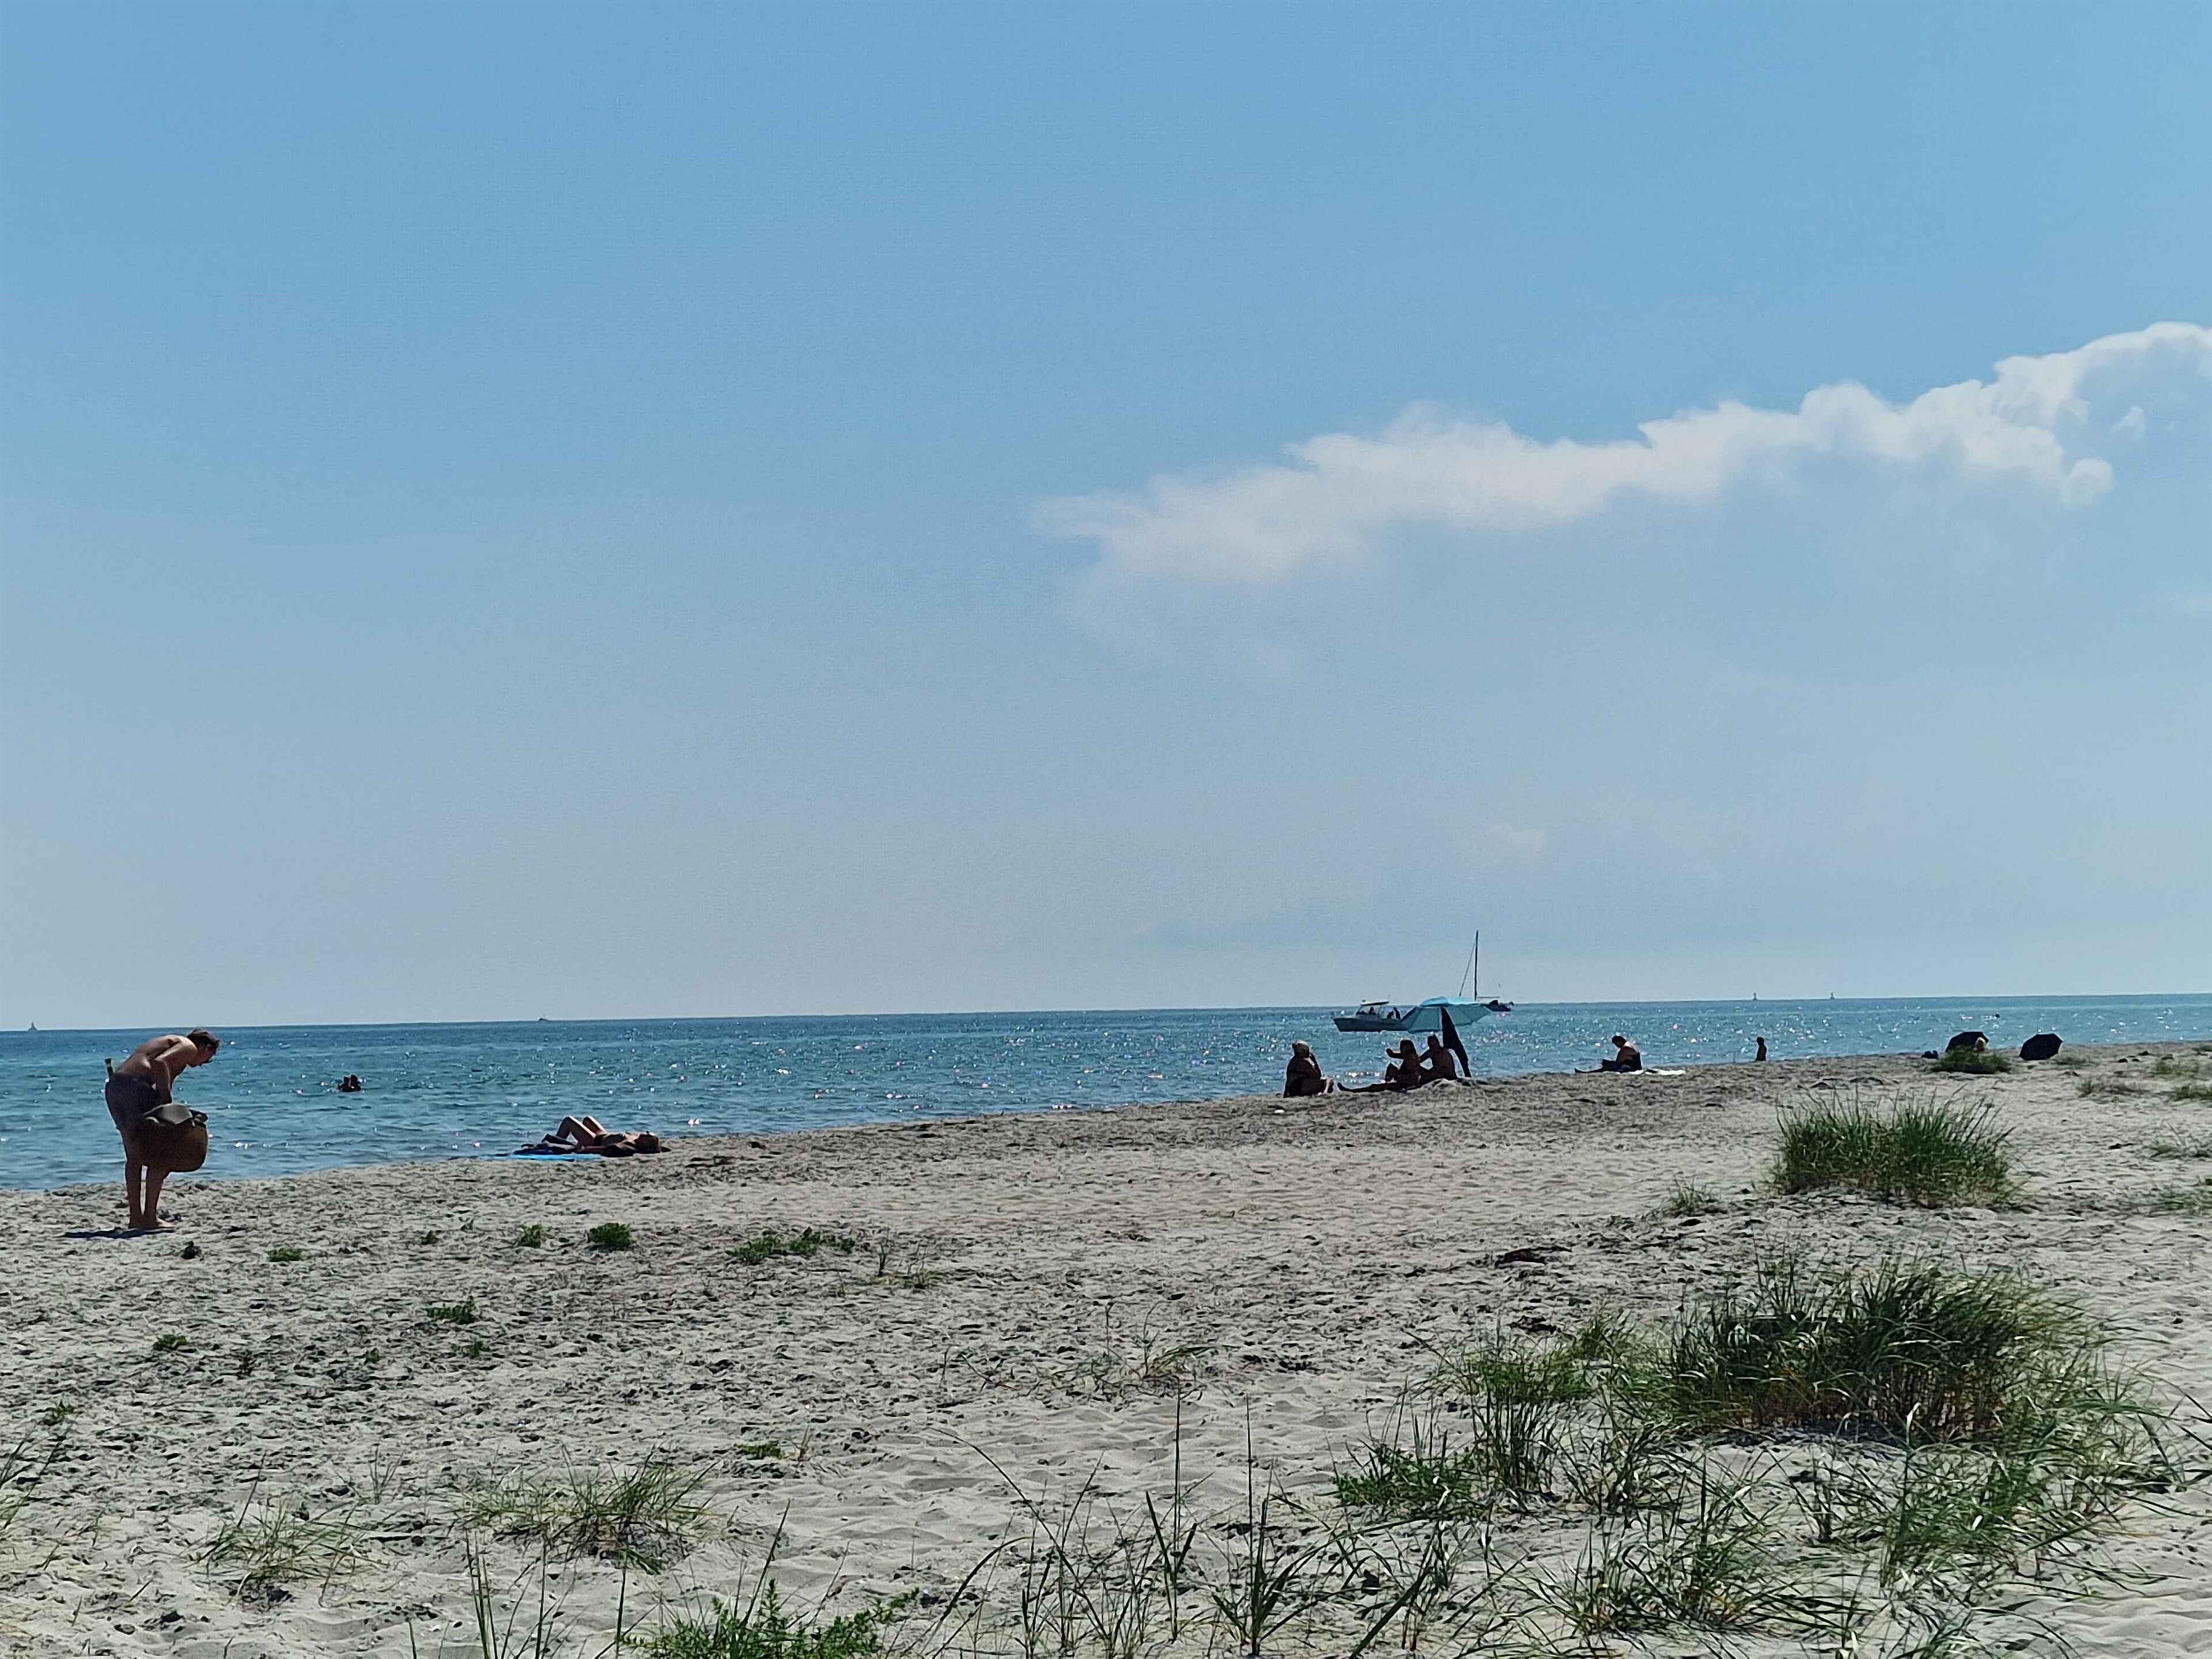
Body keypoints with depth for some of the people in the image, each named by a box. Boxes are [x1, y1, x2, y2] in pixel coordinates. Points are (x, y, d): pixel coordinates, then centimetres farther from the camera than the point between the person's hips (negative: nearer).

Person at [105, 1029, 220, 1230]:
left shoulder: (170, 1042, 32)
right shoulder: (189, 1047, 5)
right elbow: (159, 1063, -15)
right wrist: (166, 1098, -14)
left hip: (114, 1085, 9)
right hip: (136, 1086, -9)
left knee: (134, 1157, 16)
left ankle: (136, 1217, 17)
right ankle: (150, 1218, 0)